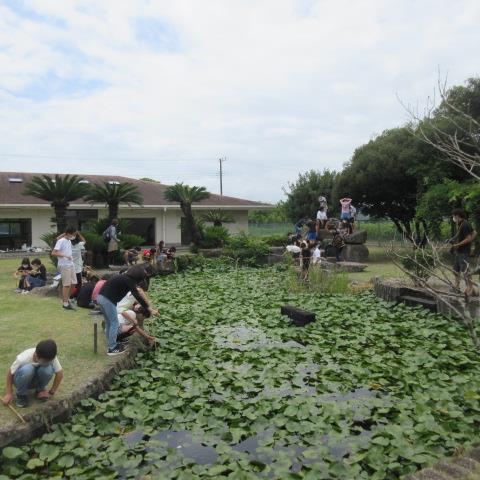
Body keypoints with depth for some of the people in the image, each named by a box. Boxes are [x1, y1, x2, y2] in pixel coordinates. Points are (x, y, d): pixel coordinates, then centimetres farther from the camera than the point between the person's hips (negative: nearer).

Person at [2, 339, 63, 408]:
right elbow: (10, 373, -17)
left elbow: (59, 373, -17)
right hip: (22, 380, -2)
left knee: (48, 369, -34)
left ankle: (40, 390, -3)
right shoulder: (23, 358, -33)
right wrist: (9, 393, -13)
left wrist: (51, 392, -13)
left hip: (37, 379, 2)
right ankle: (21, 395, -11)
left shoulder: (51, 358, -27)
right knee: (27, 369, -38)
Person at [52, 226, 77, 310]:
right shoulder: (61, 241, -12)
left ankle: (67, 299, 27)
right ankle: (65, 303, 5)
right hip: (64, 266, -8)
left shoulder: (69, 241, 13)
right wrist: (64, 255, -26)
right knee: (66, 284, -4)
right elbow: (53, 253, -19)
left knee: (73, 283, 10)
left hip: (71, 265, 8)